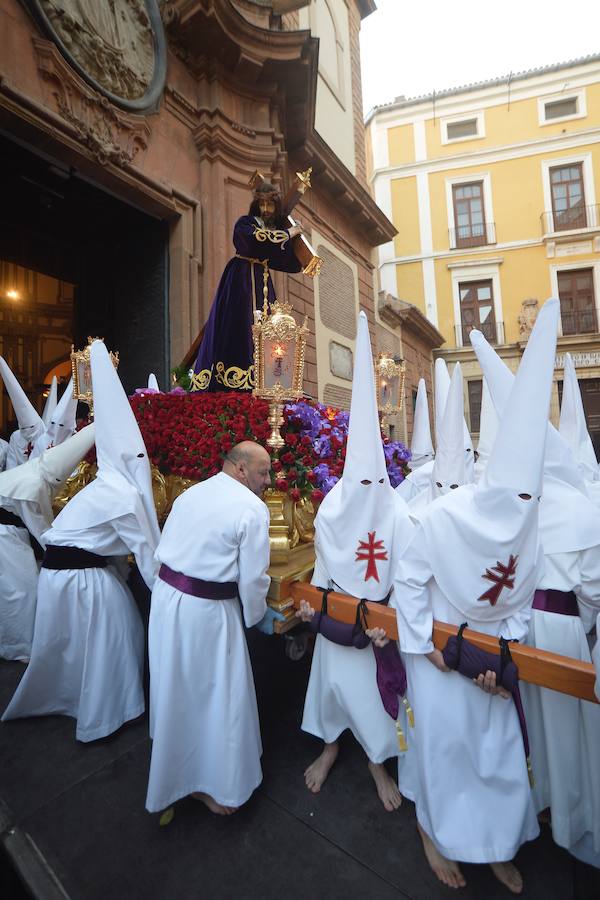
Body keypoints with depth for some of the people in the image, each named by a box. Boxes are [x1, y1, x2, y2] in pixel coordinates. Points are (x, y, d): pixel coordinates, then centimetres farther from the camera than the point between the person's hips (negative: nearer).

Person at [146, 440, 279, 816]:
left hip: (165, 597, 9)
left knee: (174, 687, 29)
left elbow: (164, 549, 10)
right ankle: (217, 787, 36)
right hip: (207, 611, -8)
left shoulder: (191, 493, 6)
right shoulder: (252, 508, -17)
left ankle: (173, 763, 55)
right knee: (219, 696, 13)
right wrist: (259, 616, 4)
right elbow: (253, 578, -15)